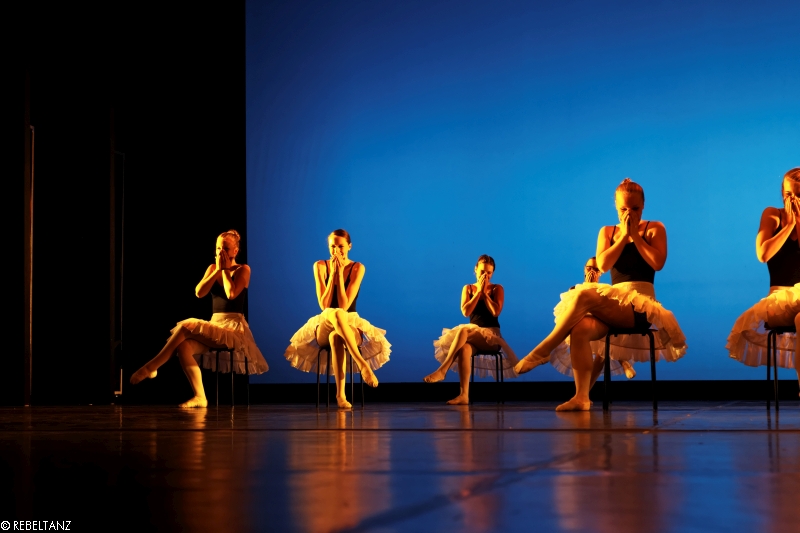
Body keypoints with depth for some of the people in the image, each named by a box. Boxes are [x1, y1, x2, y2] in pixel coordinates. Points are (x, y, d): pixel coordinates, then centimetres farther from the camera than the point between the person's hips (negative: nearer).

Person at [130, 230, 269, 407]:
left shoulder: (243, 270, 0)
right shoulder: (212, 268, 15)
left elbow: (232, 294, -18)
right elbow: (199, 293, -2)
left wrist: (225, 269, -7)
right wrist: (218, 269, -4)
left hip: (234, 328, -6)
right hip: (214, 326, 6)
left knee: (186, 326, -26)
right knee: (184, 346, -25)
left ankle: (151, 367, -18)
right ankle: (199, 397, -29)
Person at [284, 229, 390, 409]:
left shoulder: (357, 268, -2)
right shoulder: (320, 266, 2)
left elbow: (345, 305, -13)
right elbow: (324, 305, -9)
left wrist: (339, 274, -16)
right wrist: (332, 274, -14)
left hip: (351, 327, 0)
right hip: (324, 328, 0)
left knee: (336, 337, -40)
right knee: (336, 313, -39)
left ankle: (341, 394, -46)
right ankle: (362, 364, -49)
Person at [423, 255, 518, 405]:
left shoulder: (497, 289, 9)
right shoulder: (468, 288, 15)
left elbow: (496, 312, -9)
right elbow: (465, 312, -2)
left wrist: (484, 292, -6)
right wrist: (478, 291, -4)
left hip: (492, 335, -2)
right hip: (473, 337, 2)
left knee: (463, 331, -35)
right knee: (464, 349, -37)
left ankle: (442, 370, -40)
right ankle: (464, 395, -49)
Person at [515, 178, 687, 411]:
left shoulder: (654, 229, 9)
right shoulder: (607, 232, 18)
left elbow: (657, 263, -9)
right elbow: (603, 265, 0)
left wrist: (635, 235, -4)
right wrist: (623, 236, -3)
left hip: (640, 304, -4)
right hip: (612, 302, 4)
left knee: (583, 297, -33)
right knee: (580, 329, -33)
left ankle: (543, 350, -25)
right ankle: (581, 398, -37)